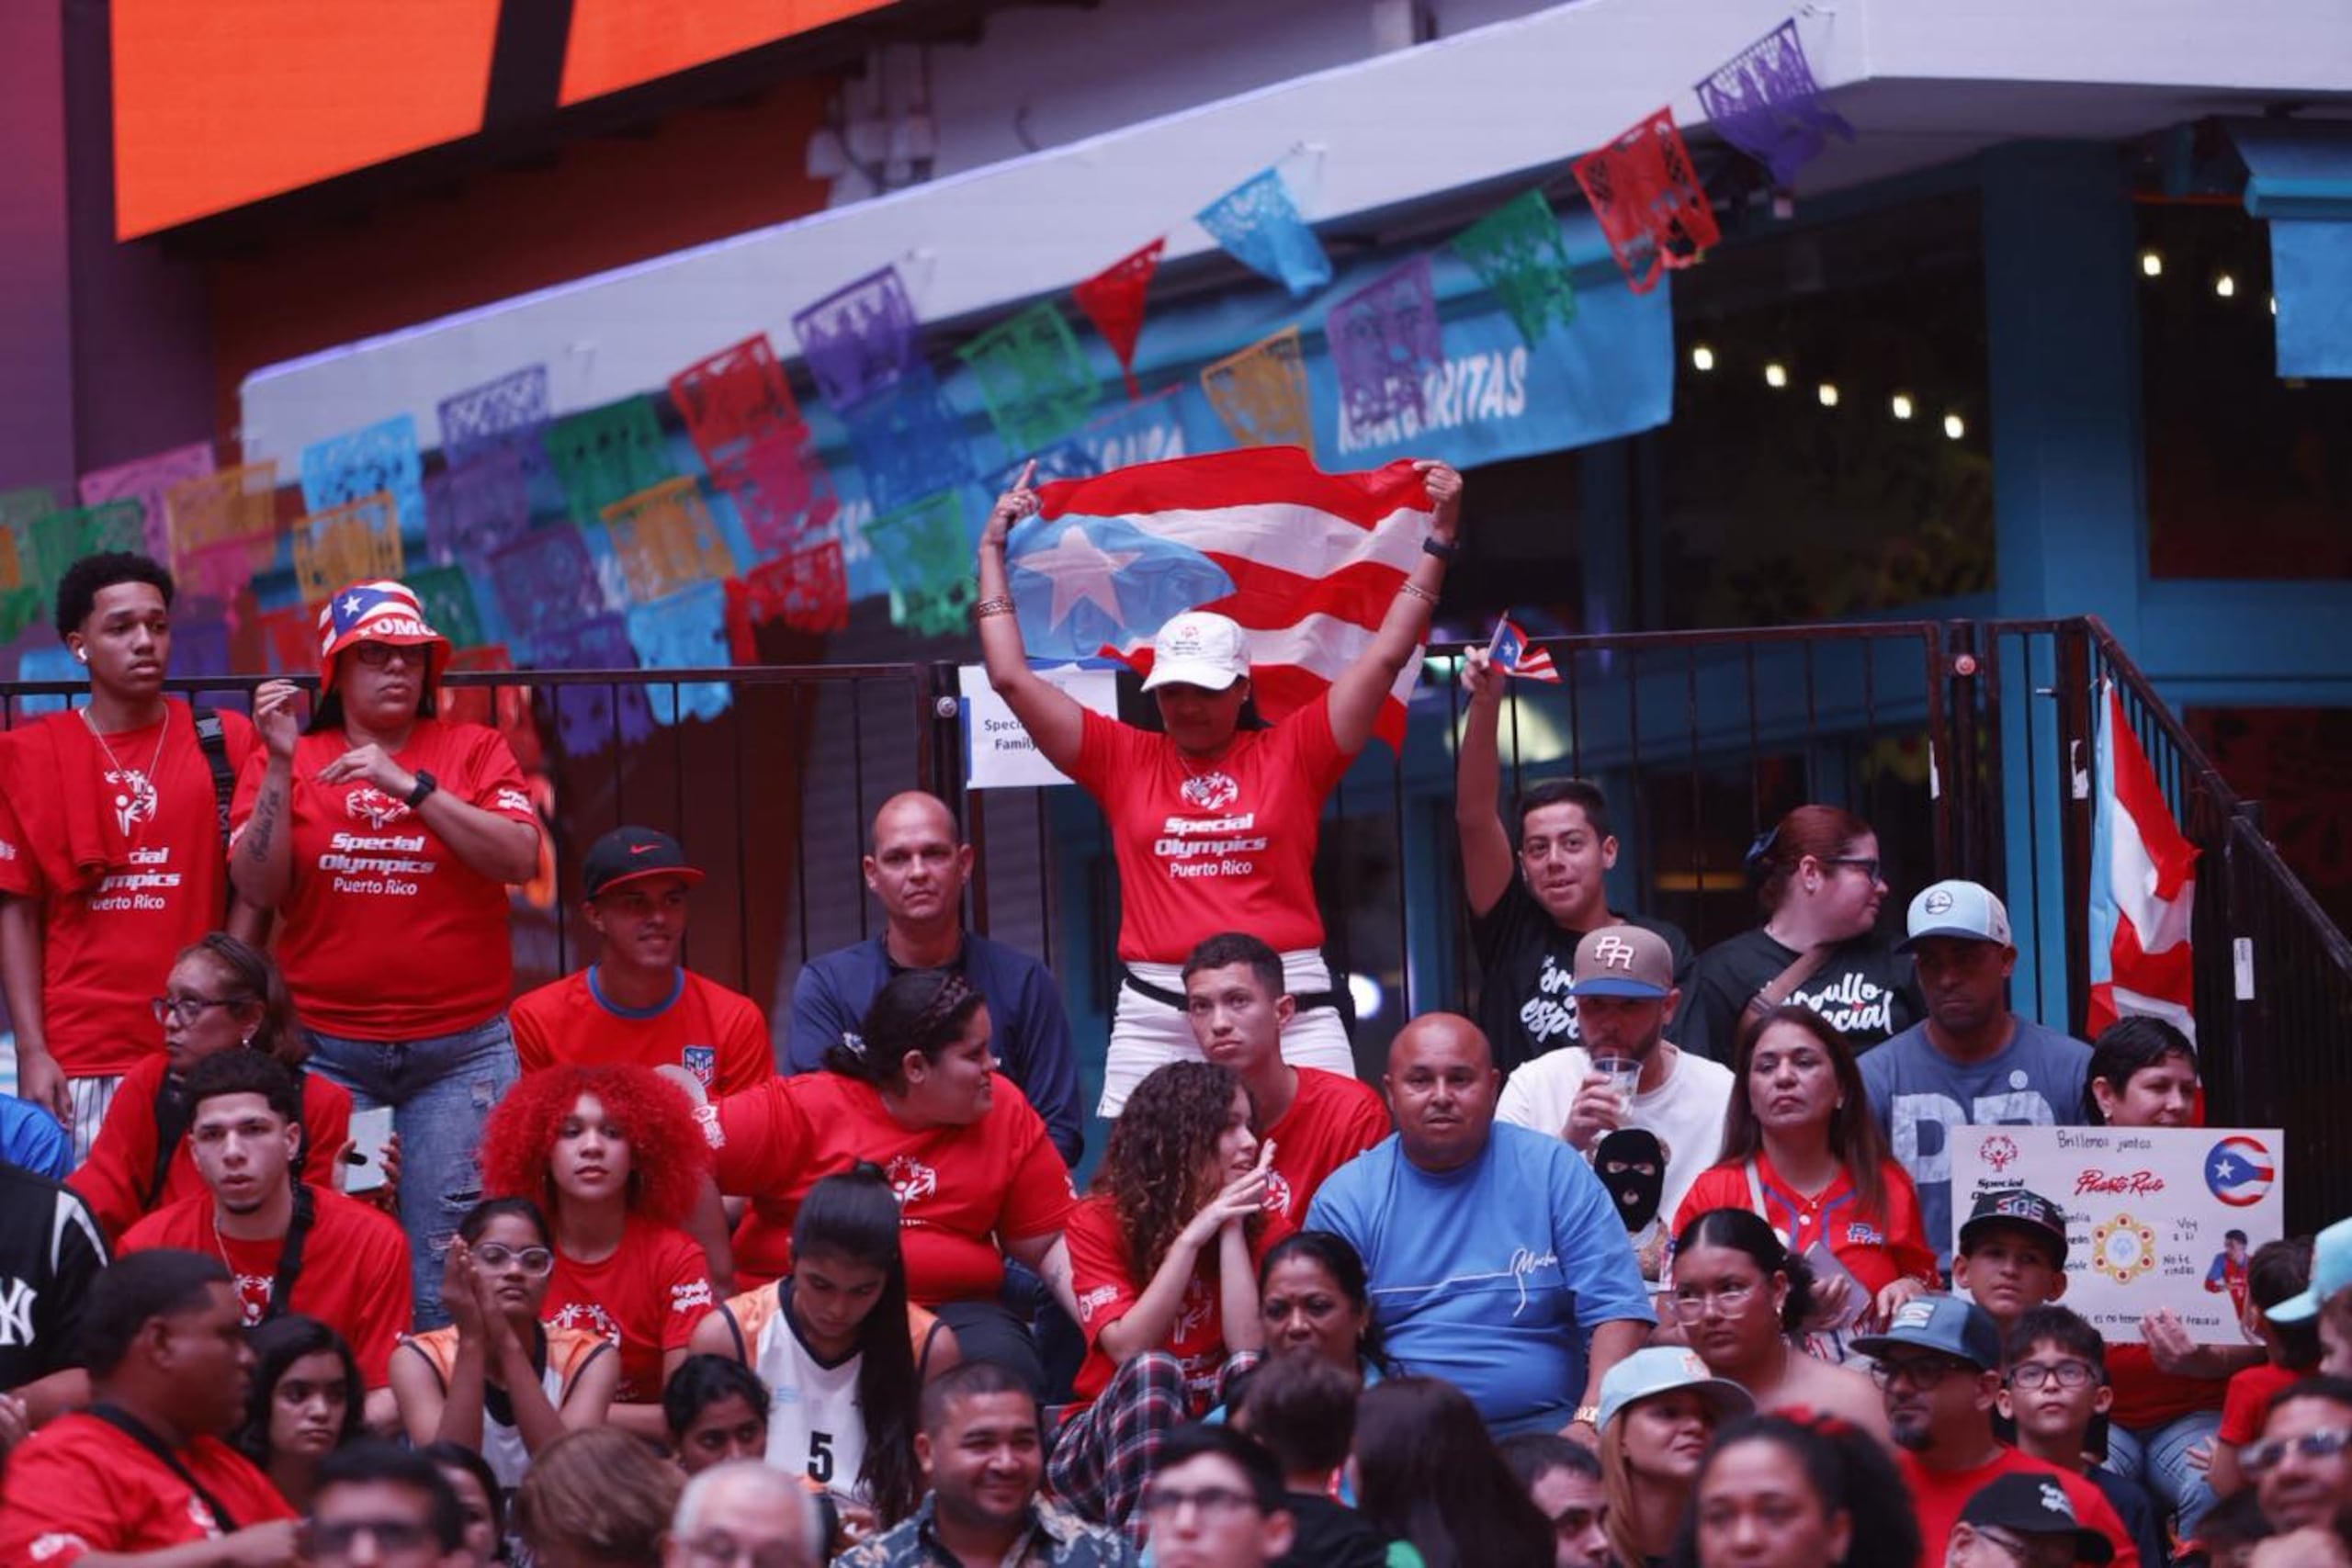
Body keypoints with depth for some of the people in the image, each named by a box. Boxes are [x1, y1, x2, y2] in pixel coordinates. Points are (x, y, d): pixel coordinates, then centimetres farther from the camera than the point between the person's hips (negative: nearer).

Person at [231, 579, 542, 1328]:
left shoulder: (474, 749, 6)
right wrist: (280, 765, -11)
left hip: (461, 1048, -1)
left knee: (447, 1264, -5)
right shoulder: (288, 760, 8)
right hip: (328, 1049, 1)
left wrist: (410, 785, -15)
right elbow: (258, 889, -2)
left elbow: (520, 859, -8)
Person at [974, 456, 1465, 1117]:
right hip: (1154, 1013, 1)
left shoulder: (1290, 754, 9)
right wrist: (992, 553, 17)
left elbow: (1387, 655, 10)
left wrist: (1439, 539, 9)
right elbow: (1013, 678, 14)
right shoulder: (1124, 761, 12)